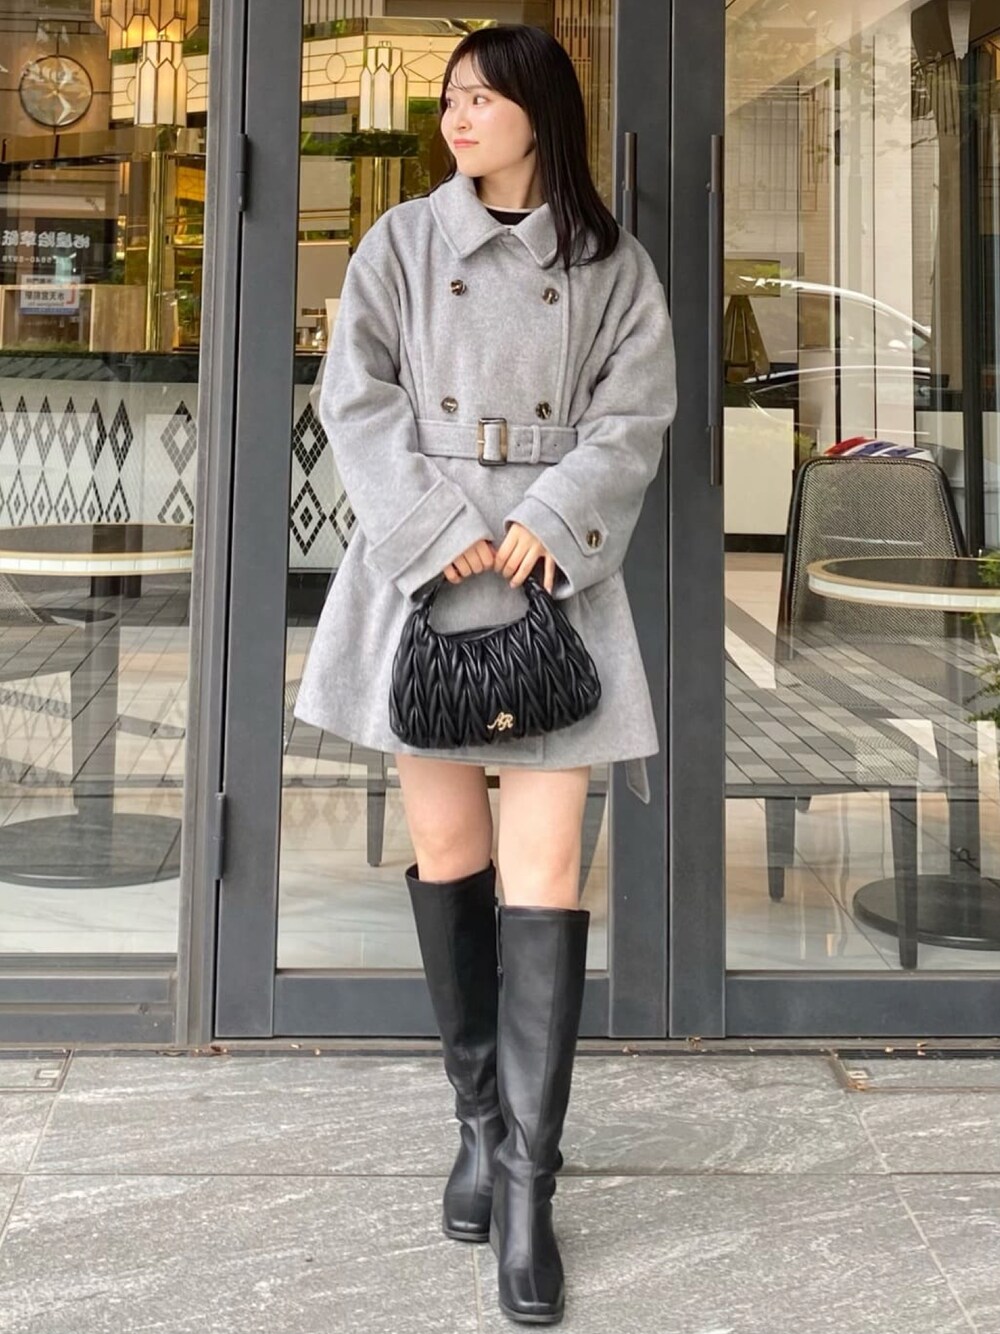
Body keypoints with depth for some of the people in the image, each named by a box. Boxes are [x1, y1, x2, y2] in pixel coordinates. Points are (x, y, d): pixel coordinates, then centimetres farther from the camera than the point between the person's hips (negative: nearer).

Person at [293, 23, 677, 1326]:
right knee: (446, 849, 7)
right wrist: (443, 530, -14)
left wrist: (548, 523, -15)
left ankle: (528, 1182, -2)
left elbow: (633, 419, 1)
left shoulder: (613, 265, 7)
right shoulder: (402, 243, 7)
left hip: (556, 579, -1)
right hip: (423, 572, 1)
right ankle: (479, 1119, 23)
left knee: (546, 867, -7)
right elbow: (359, 402, 0)